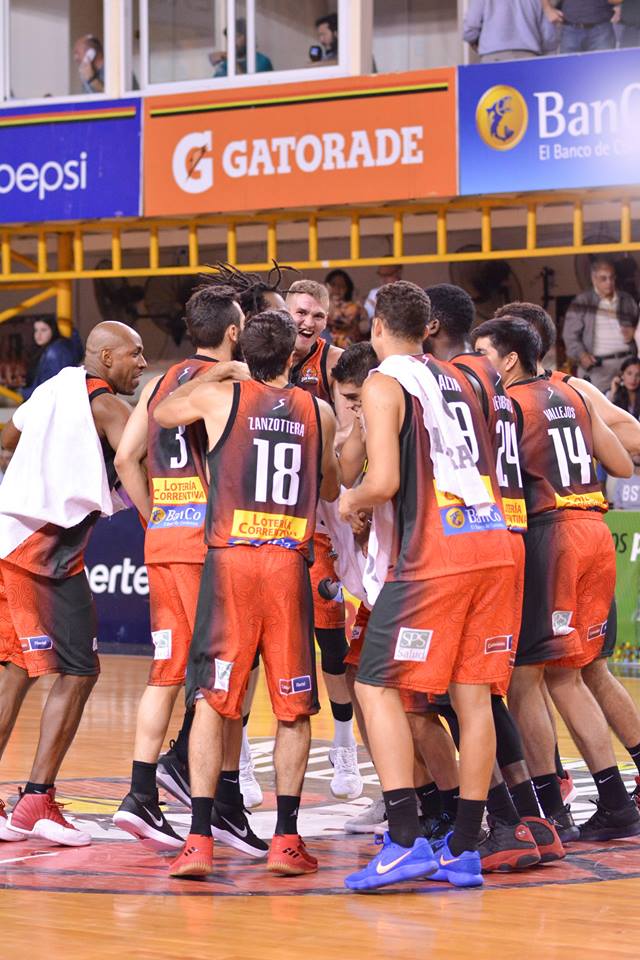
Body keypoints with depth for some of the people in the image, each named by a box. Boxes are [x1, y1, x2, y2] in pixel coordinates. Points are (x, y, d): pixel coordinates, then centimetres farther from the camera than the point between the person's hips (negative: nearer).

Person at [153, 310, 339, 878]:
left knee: (211, 699, 1)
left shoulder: (217, 396, 4)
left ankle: (199, 840, -5)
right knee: (294, 707, 9)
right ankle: (286, 840, 7)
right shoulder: (318, 412, 10)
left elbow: (159, 414, 25)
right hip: (289, 562, 1)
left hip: (229, 559, -1)